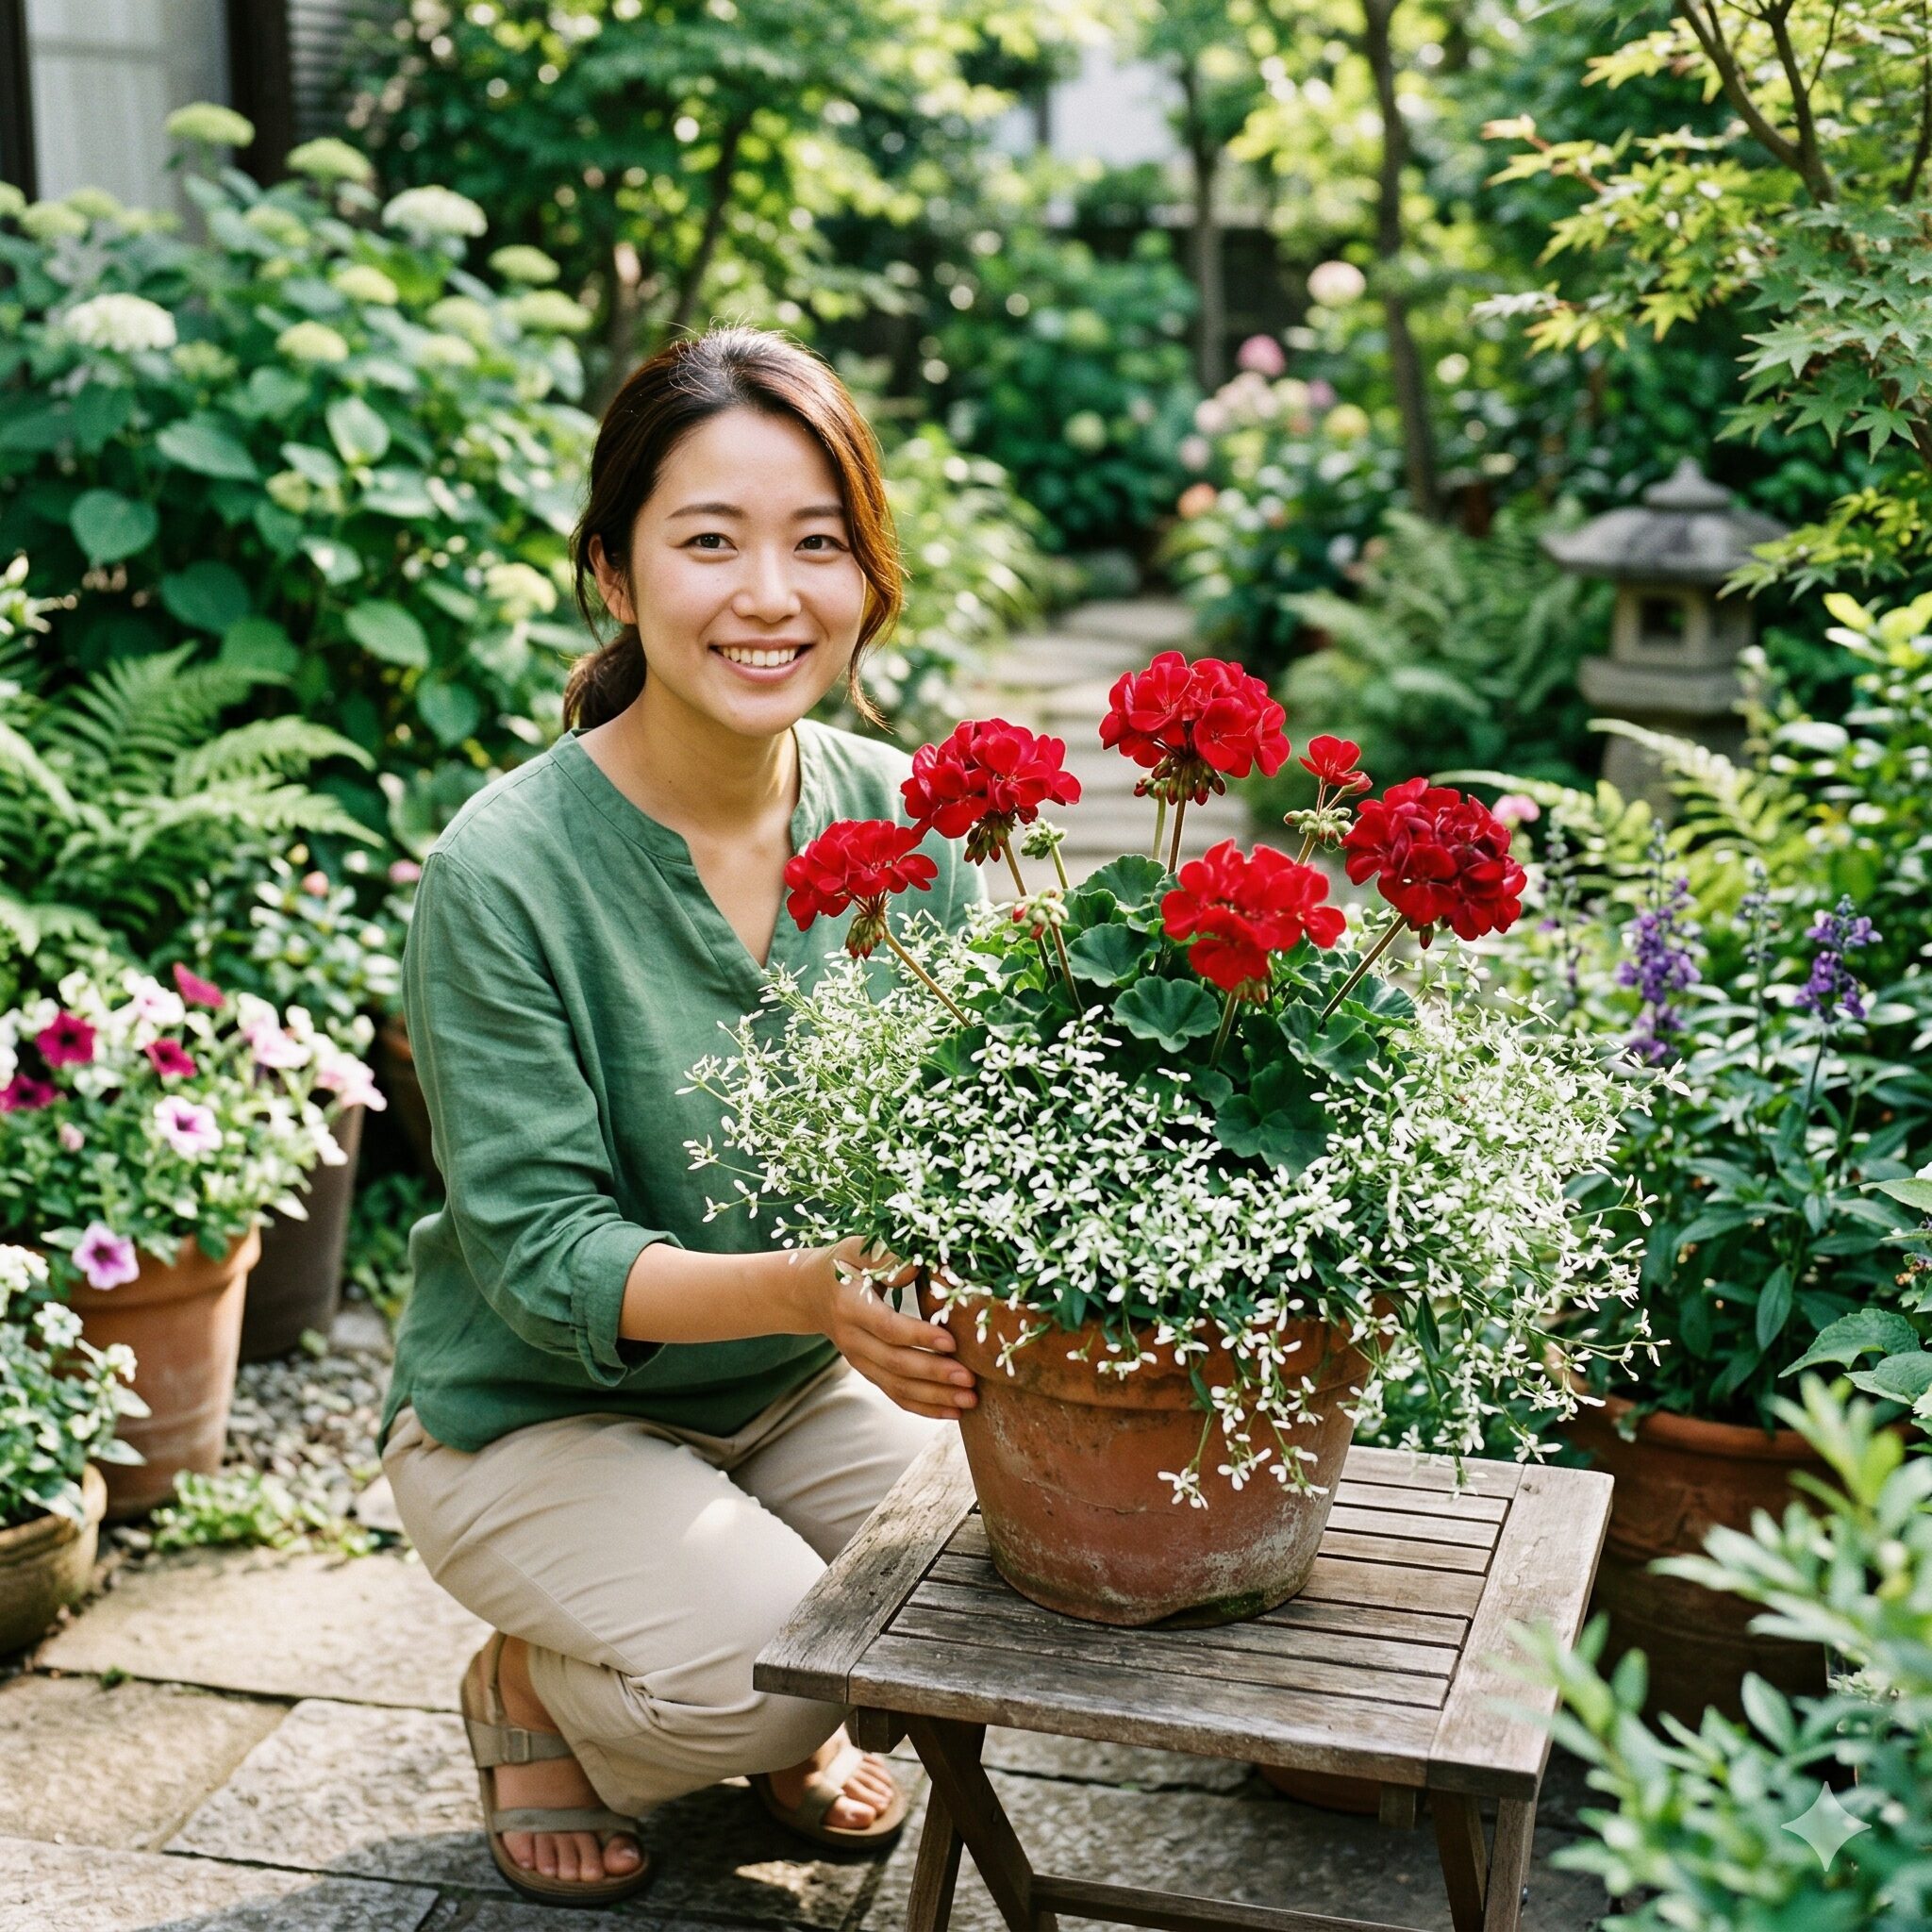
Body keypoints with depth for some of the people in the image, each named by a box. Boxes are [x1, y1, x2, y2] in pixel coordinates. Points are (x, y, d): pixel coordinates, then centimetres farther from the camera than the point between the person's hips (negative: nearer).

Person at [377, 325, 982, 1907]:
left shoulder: (900, 817, -9)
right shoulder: (507, 869, -23)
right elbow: (541, 1257, -23)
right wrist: (808, 1288, -40)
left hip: (795, 1391, 5)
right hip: (537, 1414, -4)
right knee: (769, 1670, -26)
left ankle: (789, 1719, 16)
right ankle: (529, 1688, 10)